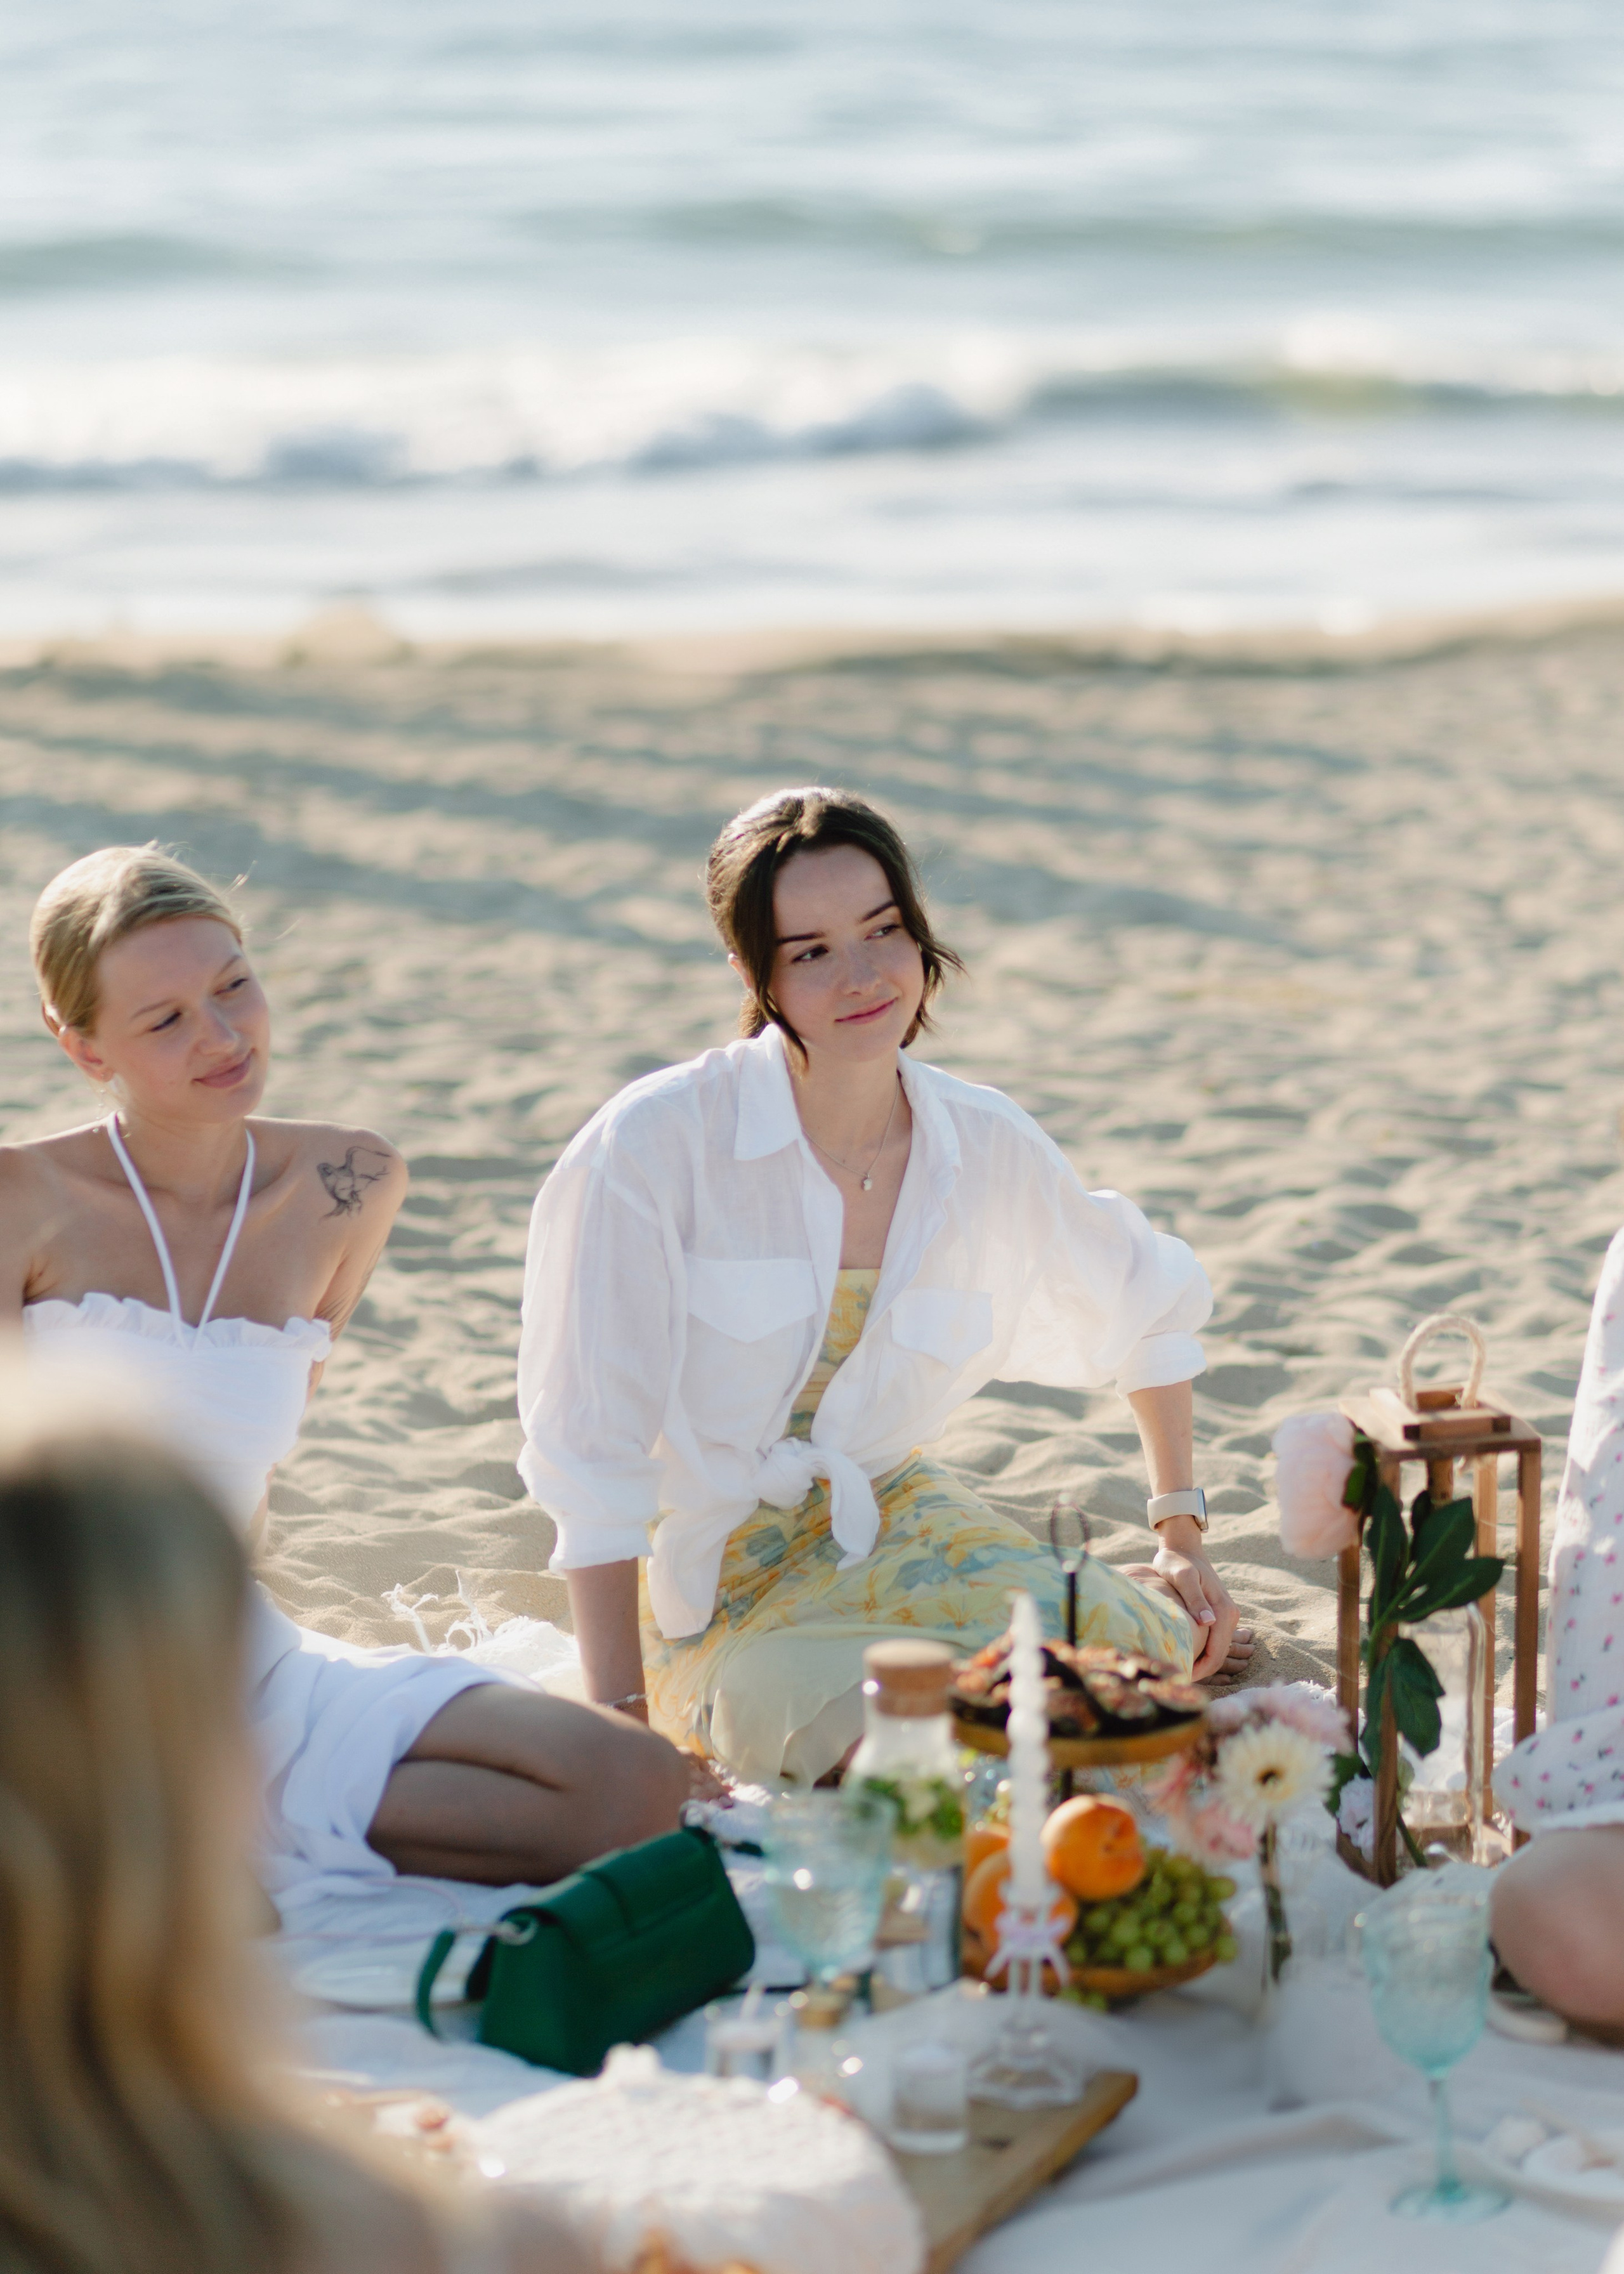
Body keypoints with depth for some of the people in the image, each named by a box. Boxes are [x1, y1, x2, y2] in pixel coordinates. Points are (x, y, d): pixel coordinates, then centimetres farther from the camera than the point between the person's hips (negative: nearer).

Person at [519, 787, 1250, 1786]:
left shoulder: (990, 1150, -6)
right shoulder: (656, 1146, -20)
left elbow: (1152, 1305, 14)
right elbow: (592, 1448, -19)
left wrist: (1184, 1541, 13)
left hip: (886, 1516, 4)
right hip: (708, 1566, -4)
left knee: (1134, 1654, -21)